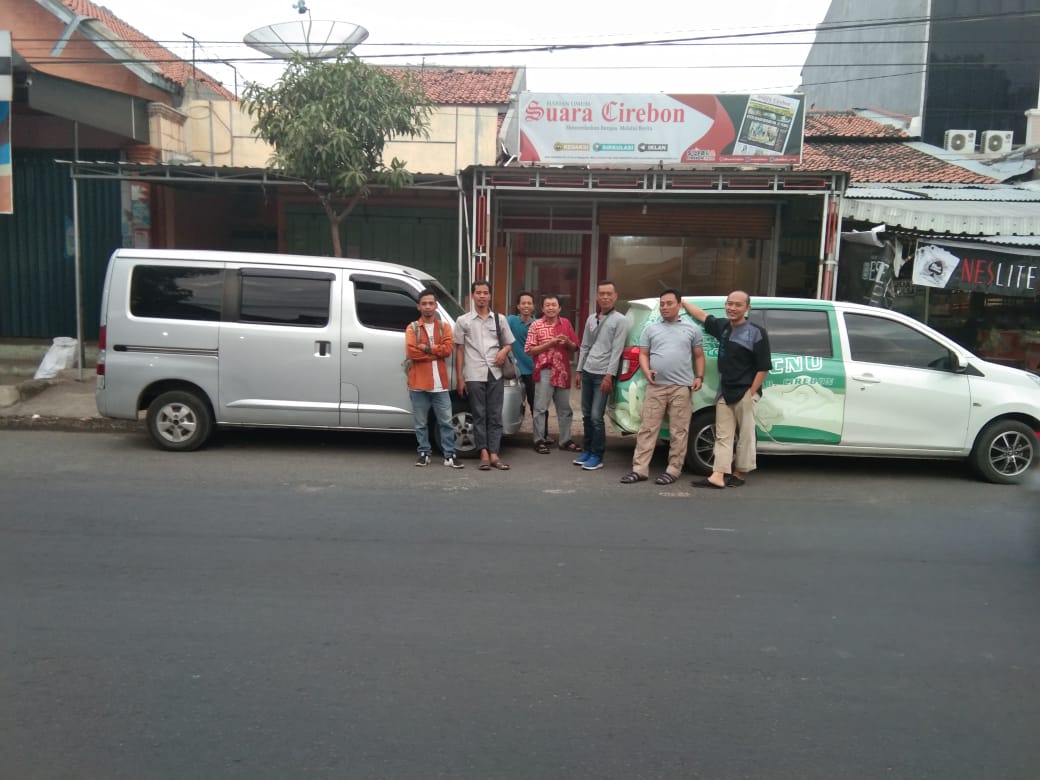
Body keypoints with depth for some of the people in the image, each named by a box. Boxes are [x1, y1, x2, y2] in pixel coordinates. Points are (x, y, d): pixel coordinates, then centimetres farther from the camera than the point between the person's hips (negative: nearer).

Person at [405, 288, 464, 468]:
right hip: (419, 383, -1)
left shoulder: (444, 327, 9)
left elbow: (448, 349, -6)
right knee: (421, 423, 7)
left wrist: (426, 348, -11)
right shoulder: (412, 328, 3)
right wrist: (436, 352, -9)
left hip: (440, 383, 1)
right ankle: (424, 454, 18)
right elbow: (411, 352, -11)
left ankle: (449, 456, 6)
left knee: (446, 421, 2)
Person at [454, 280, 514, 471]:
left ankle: (494, 454, 5)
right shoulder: (463, 321, 5)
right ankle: (484, 454, 4)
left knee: (495, 415, 2)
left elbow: (509, 343, 19)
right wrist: (459, 377, 0)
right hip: (474, 375, -2)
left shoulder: (499, 319, 11)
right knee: (479, 415, 0)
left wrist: (504, 351, -6)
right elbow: (459, 350, 5)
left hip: (495, 373, 2)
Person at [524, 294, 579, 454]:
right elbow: (529, 350, -7)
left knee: (564, 408, 10)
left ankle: (565, 440, 19)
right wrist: (550, 343, -15)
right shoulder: (536, 325, -2)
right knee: (541, 408, -2)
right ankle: (539, 441, 5)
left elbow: (575, 347, 15)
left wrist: (567, 342, -8)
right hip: (544, 371, -4)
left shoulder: (566, 323, 10)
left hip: (563, 371, 4)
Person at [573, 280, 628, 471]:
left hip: (603, 374, -6)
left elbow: (617, 350, -12)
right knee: (586, 414, 11)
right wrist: (579, 370, 13)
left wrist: (609, 375, -17)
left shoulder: (620, 320, -6)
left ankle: (597, 456, 2)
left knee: (596, 416, -7)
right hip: (587, 372, 6)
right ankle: (586, 450, 22)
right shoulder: (591, 318, 13)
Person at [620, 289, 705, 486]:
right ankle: (640, 469, 2)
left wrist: (699, 377, 0)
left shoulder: (692, 329, 10)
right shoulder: (651, 329, 13)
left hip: (682, 387, -1)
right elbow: (643, 354, 11)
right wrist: (647, 372, -8)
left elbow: (699, 356, 14)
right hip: (656, 386, 1)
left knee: (678, 432, 1)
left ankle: (673, 470, 9)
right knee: (647, 429, 0)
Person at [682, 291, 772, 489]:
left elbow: (763, 367, -11)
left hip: (744, 393, -6)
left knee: (745, 435, 4)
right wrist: (683, 302, 32)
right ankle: (718, 476, 1)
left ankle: (740, 473, 16)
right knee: (723, 436, 3)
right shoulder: (722, 326, 8)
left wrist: (751, 393, -13)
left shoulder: (757, 333, -9)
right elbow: (702, 315, 27)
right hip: (724, 392, 6)